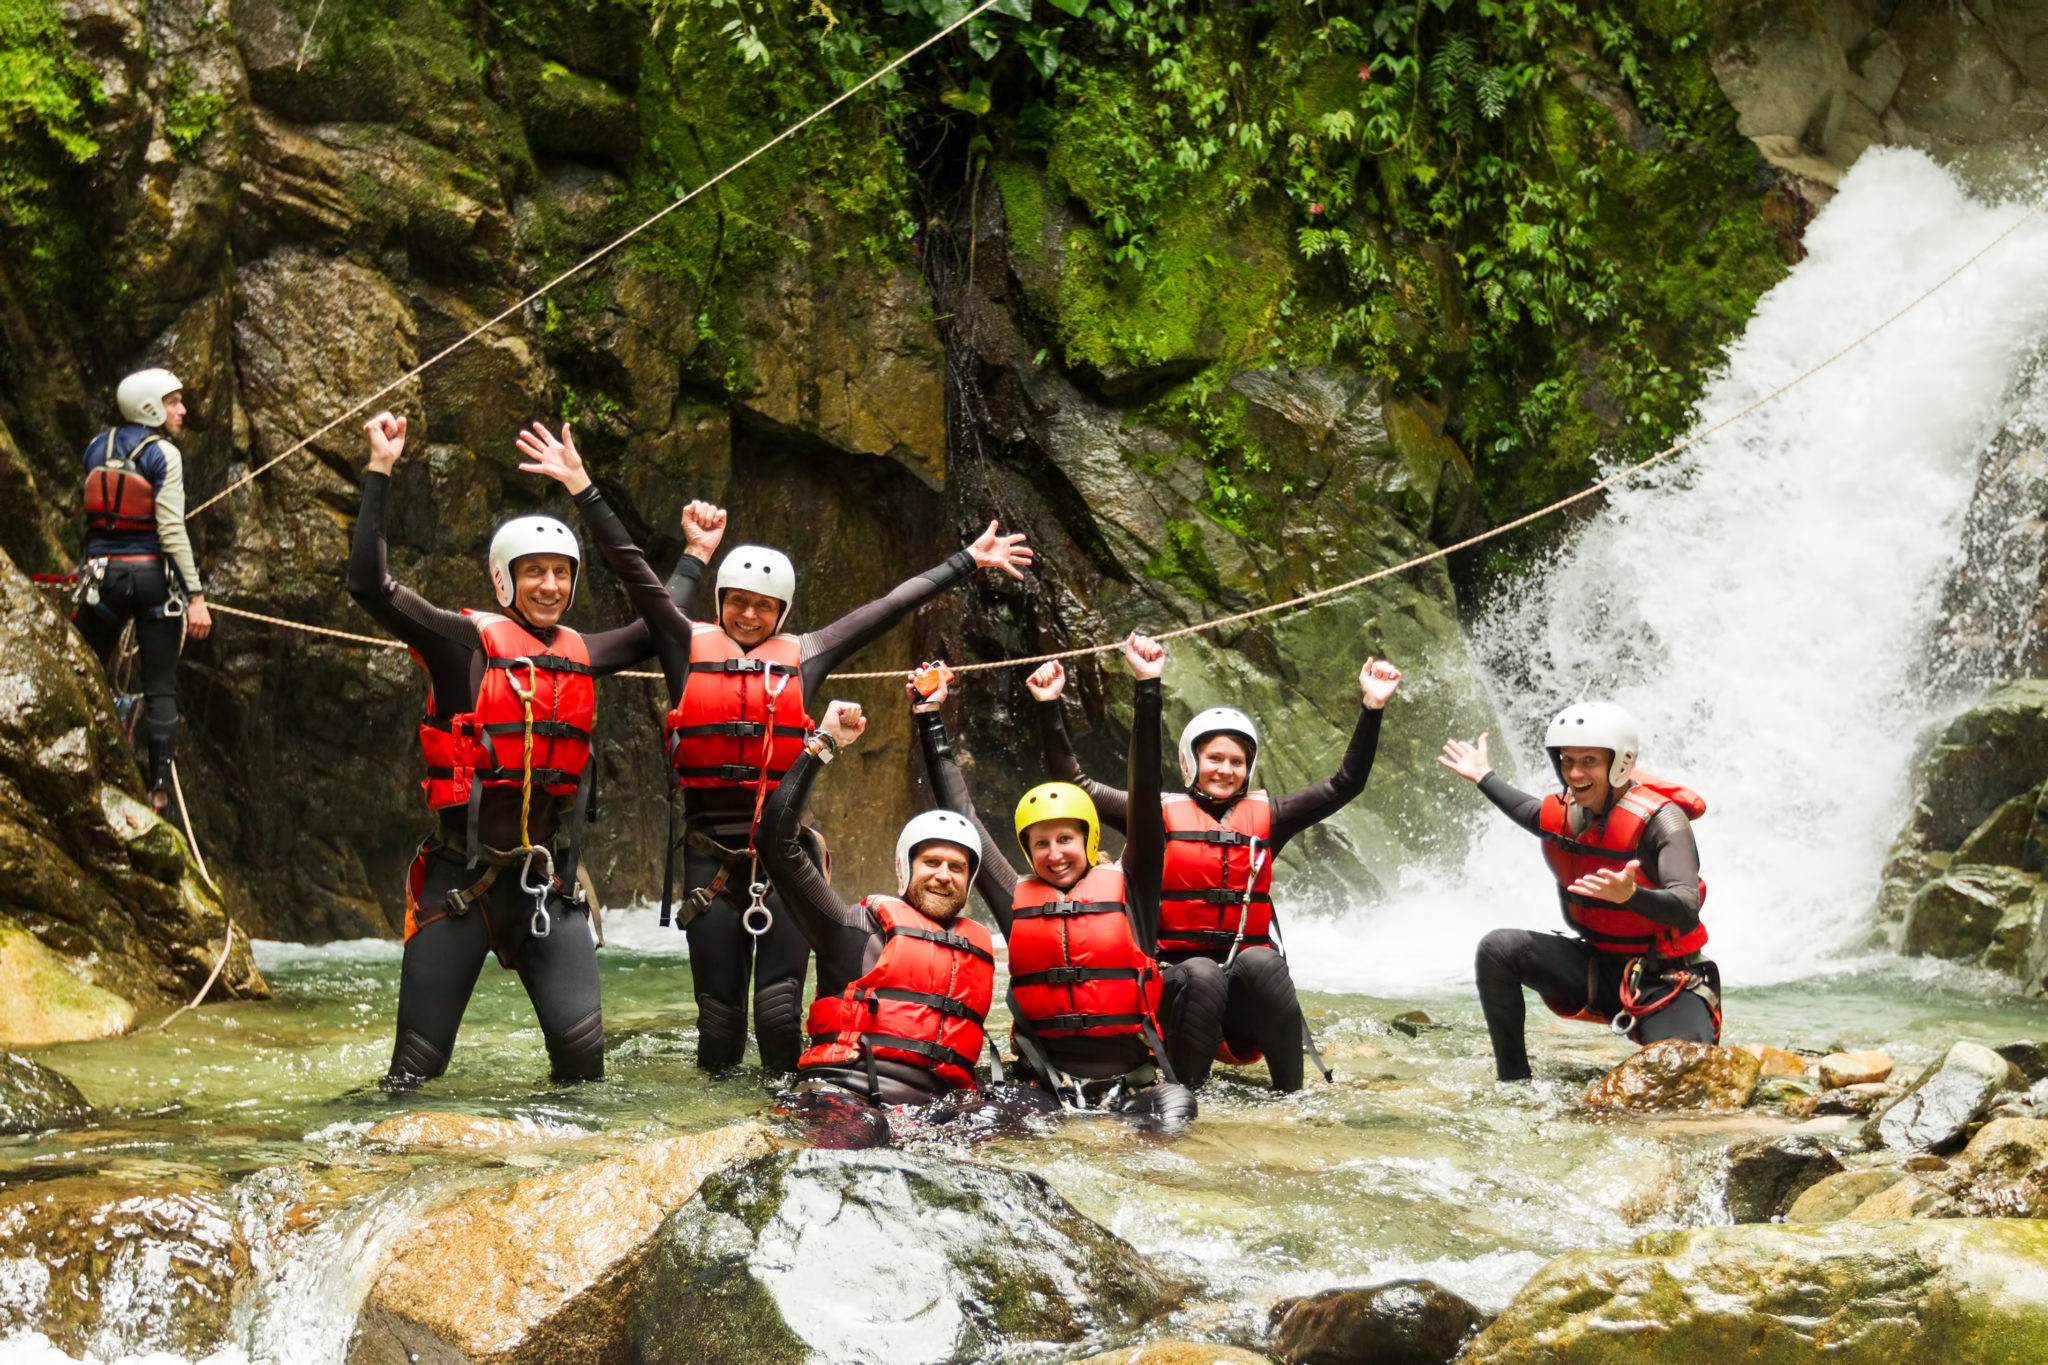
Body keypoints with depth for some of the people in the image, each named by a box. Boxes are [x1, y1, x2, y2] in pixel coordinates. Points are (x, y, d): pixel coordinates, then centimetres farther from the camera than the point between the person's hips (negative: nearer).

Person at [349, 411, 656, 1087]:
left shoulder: (579, 655, 12)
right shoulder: (468, 641, -4)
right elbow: (368, 583, -14)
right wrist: (381, 471, -14)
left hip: (548, 880, 4)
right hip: (462, 875, -4)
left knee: (582, 1051, -6)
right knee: (418, 1064, -2)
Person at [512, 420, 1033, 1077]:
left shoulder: (803, 655, 8)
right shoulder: (691, 646, 6)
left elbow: (890, 606, 12)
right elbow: (633, 571, 1)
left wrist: (968, 561, 17)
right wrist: (581, 487, -5)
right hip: (712, 855, 0)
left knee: (780, 1009, -8)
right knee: (719, 1013, 3)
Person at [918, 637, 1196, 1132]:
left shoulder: (1127, 888, 6)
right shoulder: (1017, 899, 11)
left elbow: (1145, 796, 0)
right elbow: (961, 817, 16)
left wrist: (1148, 691, -6)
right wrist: (930, 722, 18)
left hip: (1133, 1072, -1)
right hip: (1048, 1075, 1)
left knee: (1171, 1119, -31)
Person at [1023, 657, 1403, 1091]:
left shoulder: (1265, 816, 14)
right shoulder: (1161, 814, 8)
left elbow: (1345, 784, 11)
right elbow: (1073, 782, 6)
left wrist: (1372, 708, 3)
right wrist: (1050, 708, -3)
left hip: (1248, 983, 2)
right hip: (1177, 974, -2)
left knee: (1261, 960, -32)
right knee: (1202, 975, -35)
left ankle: (1293, 1095, -29)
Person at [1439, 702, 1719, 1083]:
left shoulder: (1659, 819, -22)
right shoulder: (1565, 814, -2)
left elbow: (1686, 913, -34)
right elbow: (1537, 817, 28)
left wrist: (1630, 894, -53)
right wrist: (1484, 779, 29)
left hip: (1662, 979, -5)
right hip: (1596, 970, 6)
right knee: (1498, 950, -14)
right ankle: (1513, 1082, -6)